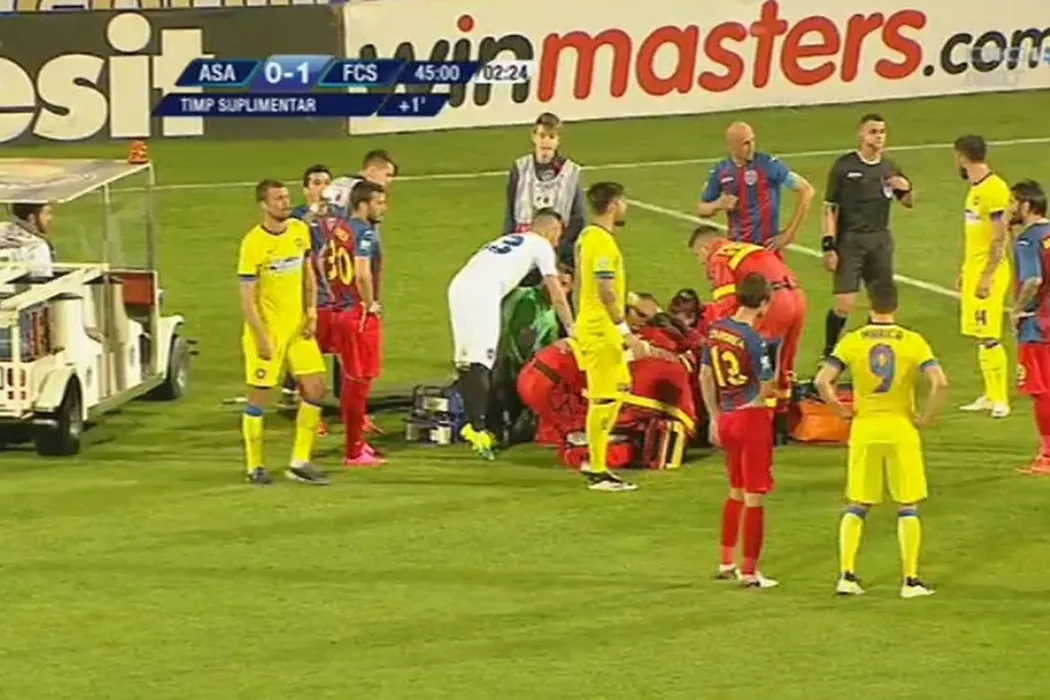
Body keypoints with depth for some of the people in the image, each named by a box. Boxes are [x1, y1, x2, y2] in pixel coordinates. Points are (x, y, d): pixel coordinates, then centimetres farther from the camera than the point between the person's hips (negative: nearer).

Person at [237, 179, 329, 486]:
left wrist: (311, 310, 3)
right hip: (267, 330, -6)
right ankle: (255, 466, 14)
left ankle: (300, 462, 11)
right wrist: (262, 338, -18)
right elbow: (247, 299, -15)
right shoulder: (253, 243, -16)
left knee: (315, 388, 1)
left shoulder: (300, 230, 3)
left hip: (298, 326, 6)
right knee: (258, 397, 1)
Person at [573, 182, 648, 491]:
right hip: (602, 331, -10)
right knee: (603, 399, -5)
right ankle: (598, 472, 0)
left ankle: (594, 462, 19)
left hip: (591, 326, 10)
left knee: (619, 388, 17)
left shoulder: (587, 237, 13)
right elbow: (605, 292, -22)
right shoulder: (602, 242, -17)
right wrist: (627, 331, -21)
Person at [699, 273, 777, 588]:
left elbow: (705, 377, 10)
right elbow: (767, 388, -18)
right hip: (752, 418, -7)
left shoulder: (715, 330, 2)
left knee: (736, 492, 23)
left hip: (726, 418, 7)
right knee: (754, 497, 1)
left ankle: (726, 562, 28)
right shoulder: (754, 340, -20)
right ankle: (749, 571, 4)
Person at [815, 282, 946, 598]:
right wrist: (925, 417, -4)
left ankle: (846, 575, 6)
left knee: (856, 506, 12)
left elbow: (822, 382, -12)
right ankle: (910, 580, 6)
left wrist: (842, 410, 1)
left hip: (864, 430, 1)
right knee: (908, 507, 8)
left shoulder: (852, 342, -3)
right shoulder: (913, 342, -6)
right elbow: (939, 382, -17)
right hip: (901, 430, -1)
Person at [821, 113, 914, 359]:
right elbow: (830, 209, -5)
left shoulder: (889, 168, 8)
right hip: (850, 241, -5)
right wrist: (829, 246, -12)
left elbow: (907, 202, 20)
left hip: (880, 240, 5)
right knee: (844, 304, -10)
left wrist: (906, 188, -4)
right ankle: (828, 355, 9)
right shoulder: (844, 166, -6)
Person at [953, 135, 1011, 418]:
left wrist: (987, 277, -21)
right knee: (978, 335, 11)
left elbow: (1001, 238, -19)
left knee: (989, 337, -9)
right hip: (973, 268, 10)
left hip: (989, 271, -10)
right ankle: (990, 395, 17)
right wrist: (964, 271, 22)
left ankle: (1001, 400, -5)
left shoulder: (994, 189, -17)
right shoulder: (975, 189, 13)